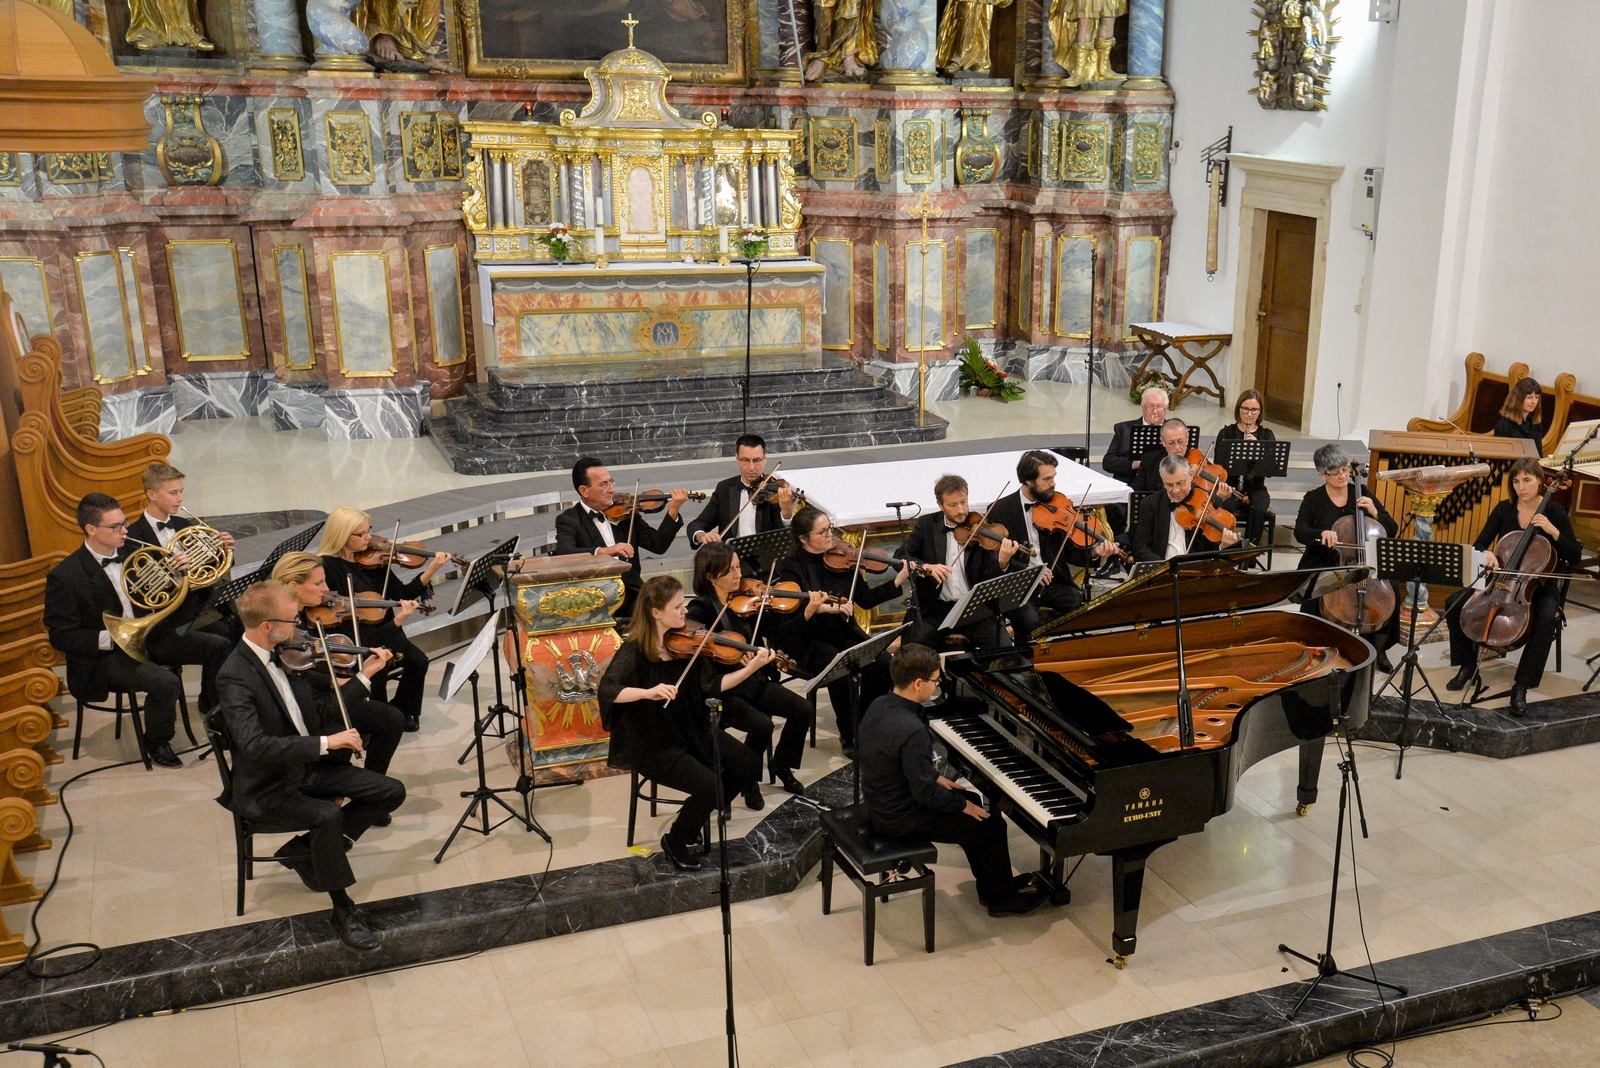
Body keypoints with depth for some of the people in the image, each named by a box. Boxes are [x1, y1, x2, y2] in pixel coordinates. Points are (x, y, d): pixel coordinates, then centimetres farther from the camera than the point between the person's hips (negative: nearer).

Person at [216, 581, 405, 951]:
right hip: (267, 787, -8)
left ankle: (305, 849, 10)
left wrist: (365, 675, 3)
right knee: (328, 815, -33)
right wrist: (326, 742, -38)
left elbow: (322, 709, 10)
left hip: (309, 766, 8)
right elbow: (253, 746, -34)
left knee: (391, 792, -3)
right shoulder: (236, 676, -22)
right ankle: (343, 910, -14)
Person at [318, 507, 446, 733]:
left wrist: (431, 570, -12)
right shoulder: (327, 567, -12)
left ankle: (403, 710, 9)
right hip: (350, 638, -5)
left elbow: (401, 593, 1)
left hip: (381, 629, 5)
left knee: (418, 660, -16)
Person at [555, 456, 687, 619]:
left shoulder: (624, 512, 12)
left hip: (631, 595, 4)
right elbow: (563, 553, -19)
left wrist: (673, 511, -5)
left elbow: (658, 545, 7)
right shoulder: (568, 520, 1)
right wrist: (603, 551, -33)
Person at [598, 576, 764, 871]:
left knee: (749, 765, -5)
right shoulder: (634, 651, -18)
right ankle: (675, 841, 5)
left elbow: (712, 685, -5)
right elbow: (608, 689, -32)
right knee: (709, 785, -23)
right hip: (653, 744, -6)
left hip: (692, 731, 7)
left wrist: (752, 667, -16)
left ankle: (697, 811, 18)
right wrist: (648, 692, -48)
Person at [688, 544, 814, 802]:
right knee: (762, 725, -27)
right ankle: (747, 780, 1)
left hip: (751, 681, 6)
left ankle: (781, 766, 16)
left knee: (803, 710, -8)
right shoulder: (700, 609, -14)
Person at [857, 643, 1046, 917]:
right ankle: (1000, 898, 23)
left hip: (879, 802, 9)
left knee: (970, 800, 24)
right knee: (992, 824, 3)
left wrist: (935, 777, 12)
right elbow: (924, 792, -26)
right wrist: (963, 805, -11)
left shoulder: (879, 706, -3)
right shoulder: (913, 732, -32)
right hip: (900, 820, -9)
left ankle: (992, 882, 36)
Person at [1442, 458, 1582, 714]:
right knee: (1455, 603, -18)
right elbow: (1479, 544, 1)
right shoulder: (1504, 509, 0)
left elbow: (1575, 556, -9)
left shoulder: (1554, 512, -7)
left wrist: (1553, 531, -23)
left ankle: (1521, 685, -25)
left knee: (1547, 618, -36)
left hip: (1539, 584, -3)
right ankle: (1467, 664, 3)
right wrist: (1486, 553, -23)